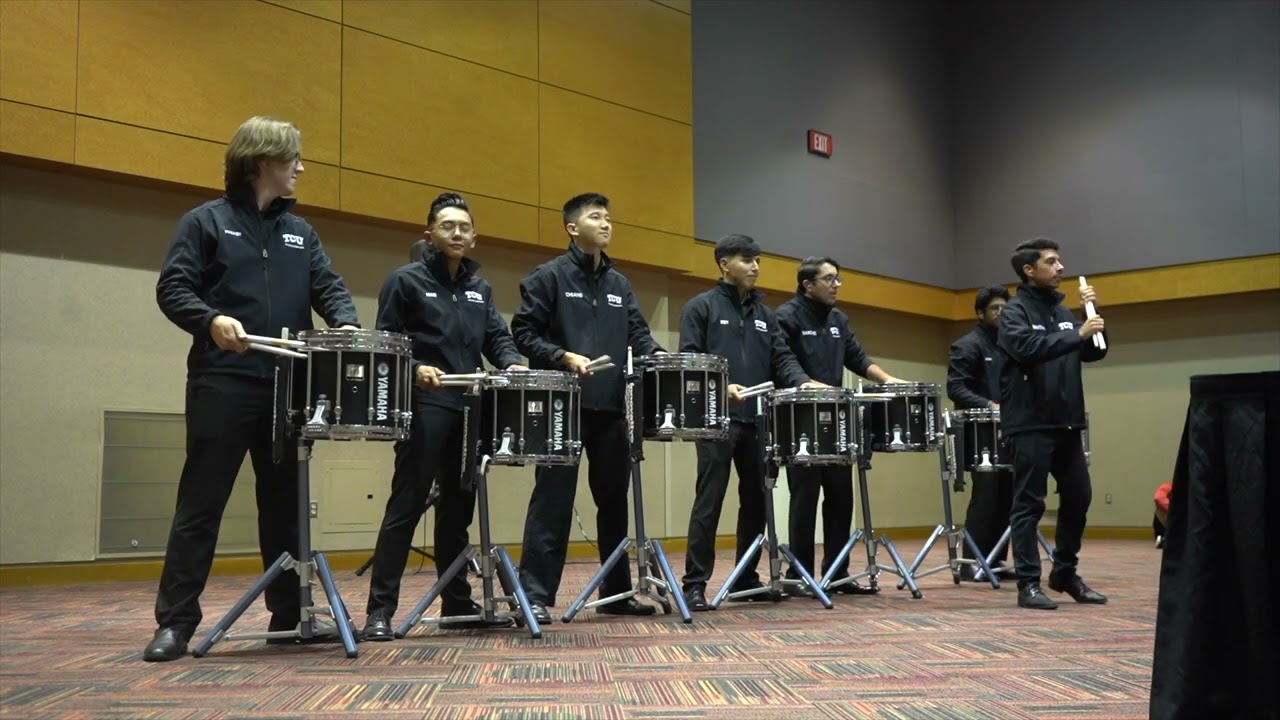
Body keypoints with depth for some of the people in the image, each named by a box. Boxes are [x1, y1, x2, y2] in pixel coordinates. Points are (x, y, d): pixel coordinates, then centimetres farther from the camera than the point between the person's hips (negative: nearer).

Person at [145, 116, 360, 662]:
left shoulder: (299, 231, 18)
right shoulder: (207, 221, 4)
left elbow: (327, 287, 9)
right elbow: (172, 289, -4)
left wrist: (347, 324, -12)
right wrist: (211, 319, -23)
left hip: (288, 386, 5)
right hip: (223, 383, -5)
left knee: (287, 503, 9)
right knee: (201, 504, -2)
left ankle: (289, 614, 18)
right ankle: (175, 622, 6)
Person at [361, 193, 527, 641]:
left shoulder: (479, 289, 19)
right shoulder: (406, 281, 2)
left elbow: (496, 336, 11)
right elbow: (385, 342, -4)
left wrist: (512, 363, -10)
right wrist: (415, 369, -21)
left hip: (469, 408, 6)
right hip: (424, 407, -6)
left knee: (459, 507, 11)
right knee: (406, 506, -7)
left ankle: (457, 602, 19)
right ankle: (380, 609, -3)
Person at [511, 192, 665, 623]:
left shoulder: (620, 285, 18)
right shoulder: (549, 277, 0)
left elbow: (637, 332, 13)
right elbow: (524, 332, -5)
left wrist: (656, 354, -8)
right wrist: (564, 357, -18)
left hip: (611, 407, 6)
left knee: (614, 500, 10)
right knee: (553, 501, -6)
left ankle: (617, 592, 19)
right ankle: (535, 594, -1)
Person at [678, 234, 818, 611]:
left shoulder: (764, 314, 19)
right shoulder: (700, 307, 1)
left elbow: (781, 358, 12)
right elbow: (689, 360, -8)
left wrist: (804, 382, -8)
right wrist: (720, 387, -23)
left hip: (758, 421, 6)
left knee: (757, 500, 10)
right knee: (709, 502, -7)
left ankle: (746, 578, 21)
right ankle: (695, 584, -2)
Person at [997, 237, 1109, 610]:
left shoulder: (1062, 311, 15)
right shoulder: (1015, 312, -5)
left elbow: (1095, 352, 14)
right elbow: (1028, 347, -23)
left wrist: (1093, 315, 1)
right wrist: (1077, 334, -25)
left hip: (1067, 422, 7)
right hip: (1031, 424, -7)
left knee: (1078, 497, 10)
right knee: (1029, 504, -3)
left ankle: (1065, 573, 25)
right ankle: (1028, 583, 2)